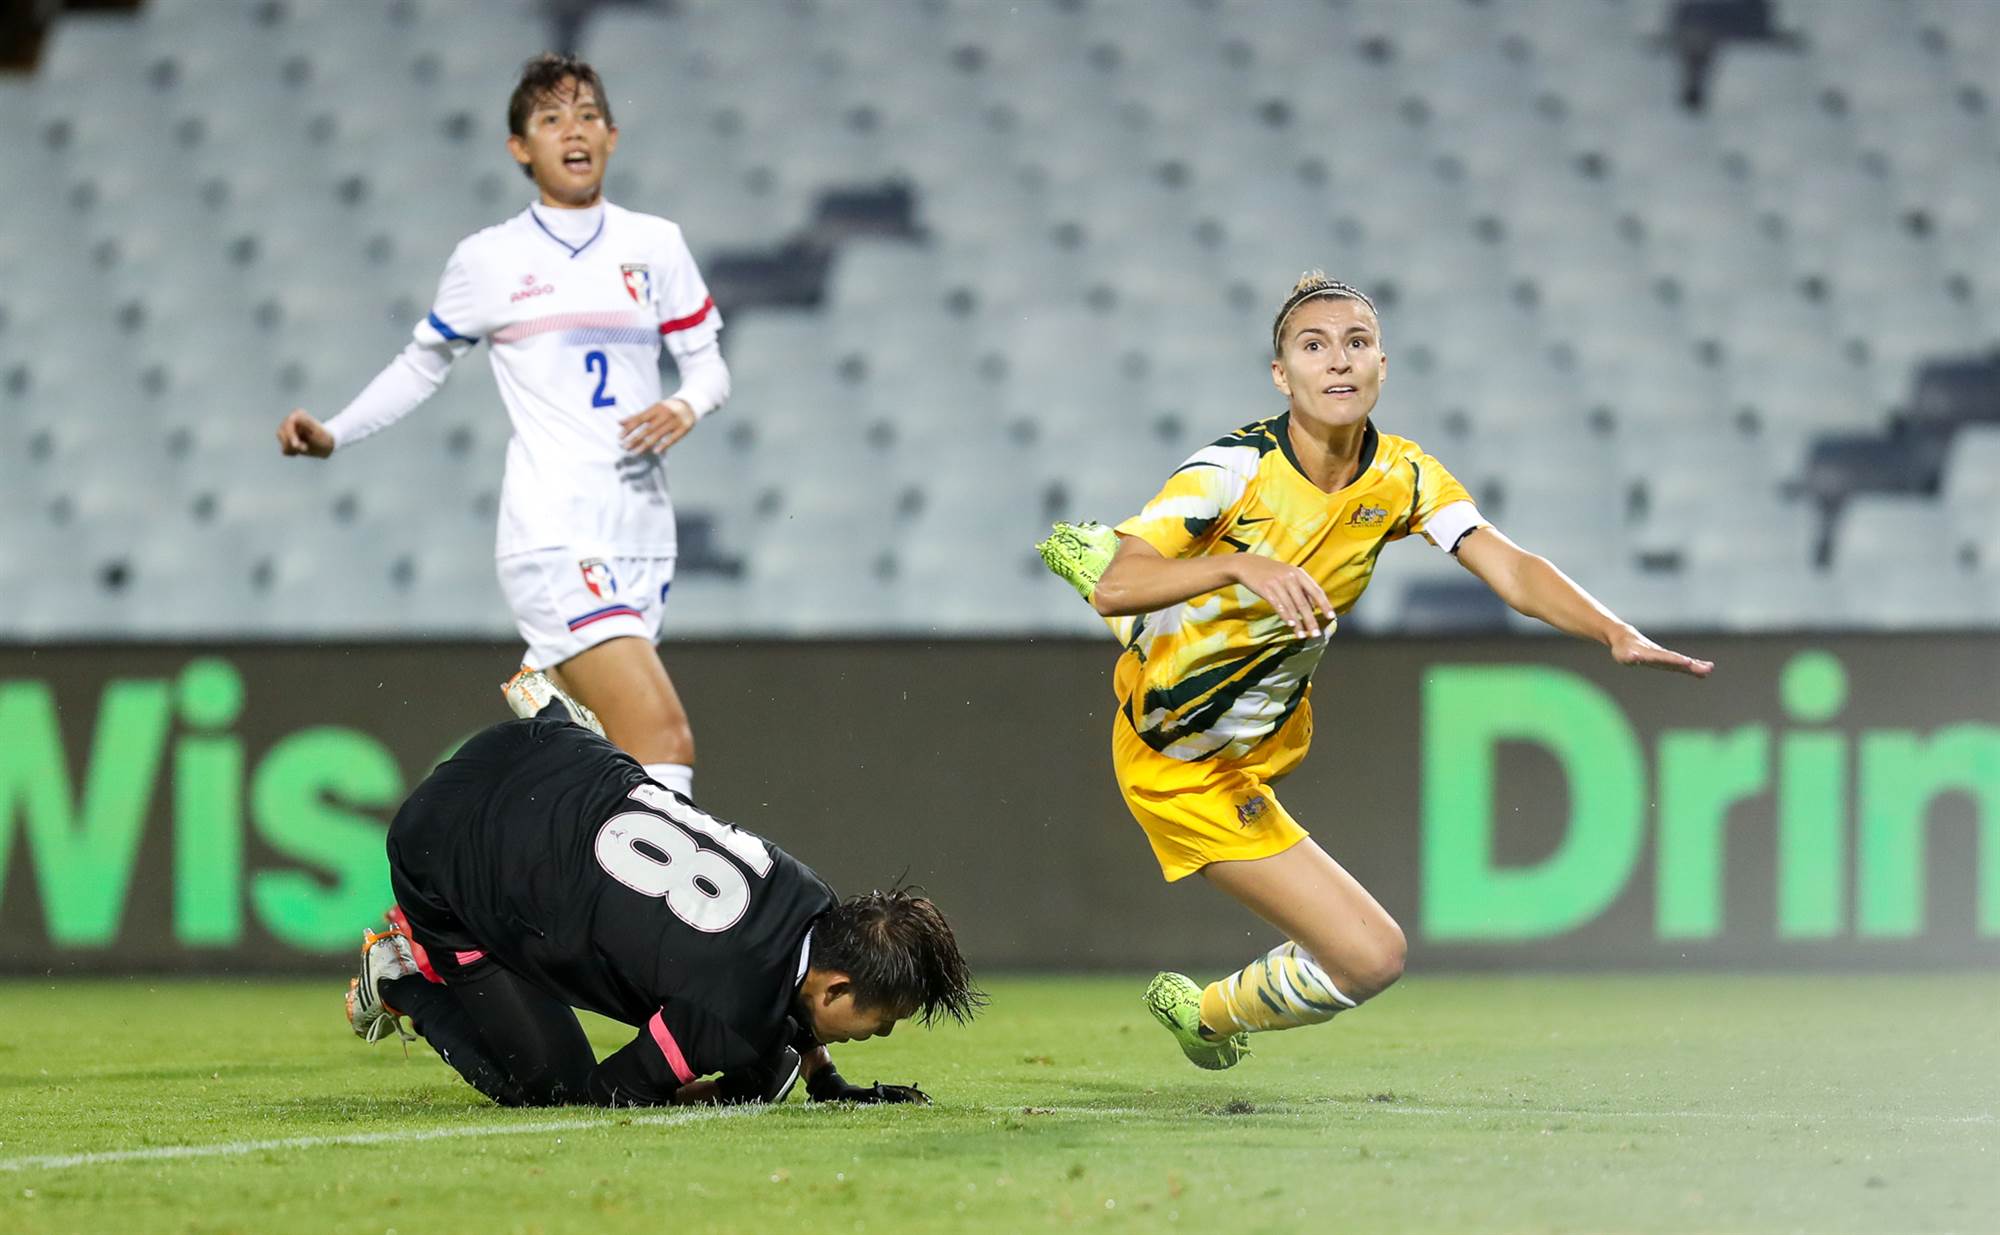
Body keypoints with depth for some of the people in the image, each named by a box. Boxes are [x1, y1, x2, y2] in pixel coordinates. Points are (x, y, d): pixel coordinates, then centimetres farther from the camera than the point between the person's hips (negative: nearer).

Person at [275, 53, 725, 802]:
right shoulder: (489, 261, 3)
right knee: (665, 743, -22)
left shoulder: (653, 246, 10)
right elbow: (421, 366, 15)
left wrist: (686, 406, -8)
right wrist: (332, 435, 2)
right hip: (553, 538, -4)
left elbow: (709, 363, 14)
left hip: (640, 539, 4)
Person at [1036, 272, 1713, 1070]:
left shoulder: (1402, 478, -14)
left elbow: (1510, 569, -23)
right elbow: (1117, 590, -42)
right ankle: (1210, 1016, 13)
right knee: (1371, 957, -16)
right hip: (1188, 772, -8)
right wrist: (1243, 566, -58)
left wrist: (1617, 635, -40)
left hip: (1265, 731, 8)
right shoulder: (1236, 470, -31)